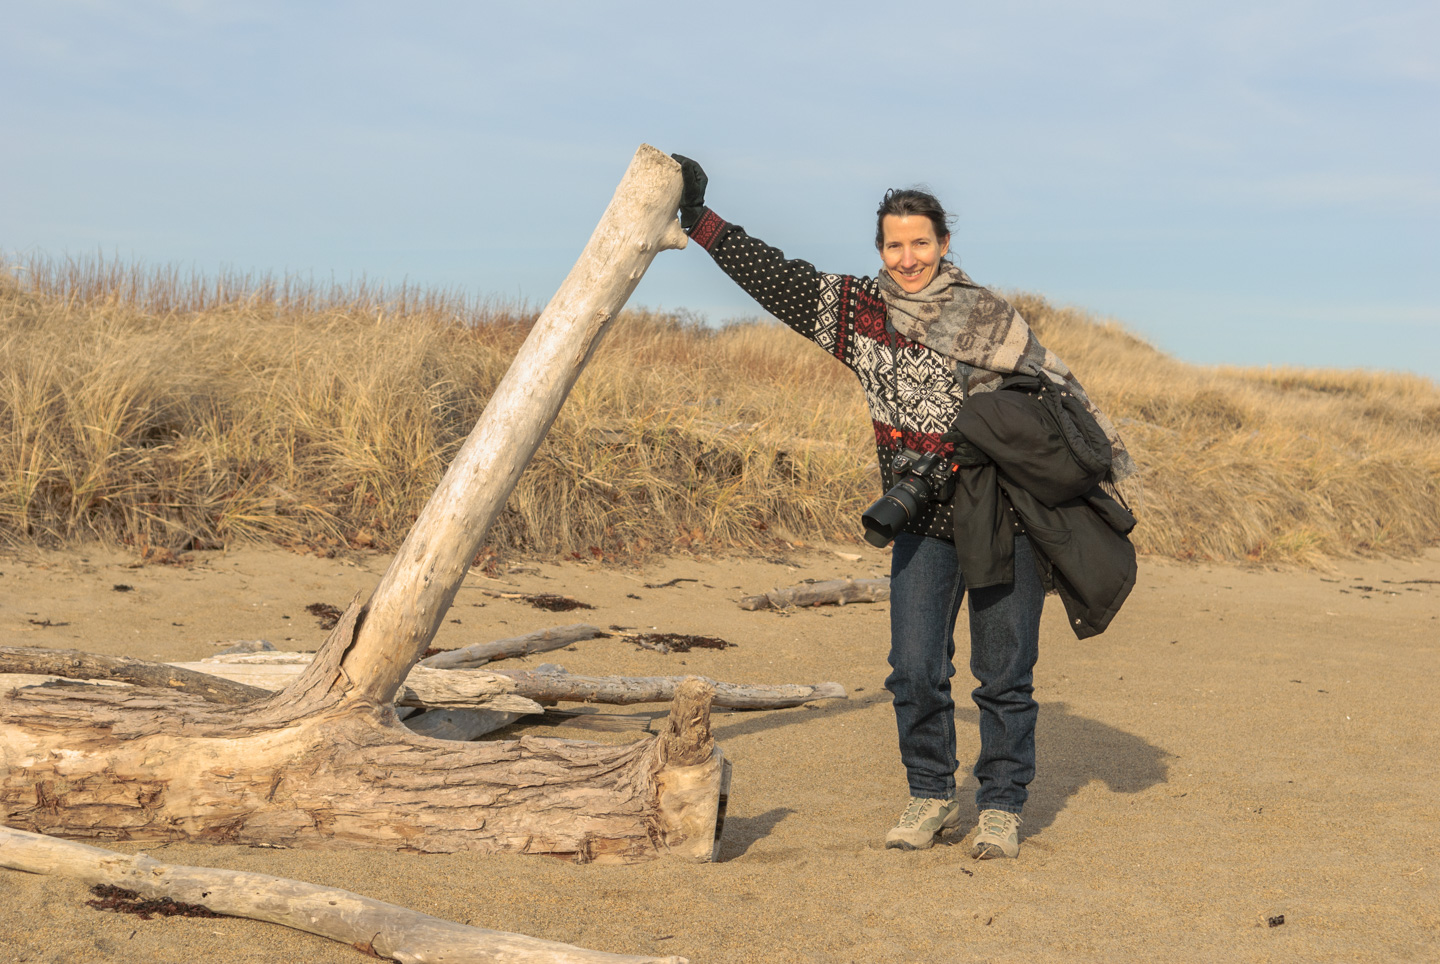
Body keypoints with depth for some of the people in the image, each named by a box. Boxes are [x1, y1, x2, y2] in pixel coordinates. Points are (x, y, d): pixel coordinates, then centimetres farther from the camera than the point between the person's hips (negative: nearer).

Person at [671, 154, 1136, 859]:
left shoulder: (987, 317, -6)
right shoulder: (857, 310, 4)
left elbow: (1058, 395, 0)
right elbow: (774, 276, 7)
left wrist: (1101, 466, -1)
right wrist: (697, 219, 5)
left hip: (1006, 516, -3)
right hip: (923, 518, 3)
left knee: (1005, 673, 3)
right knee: (916, 670, -4)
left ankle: (1001, 808, 17)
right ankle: (930, 798, 16)